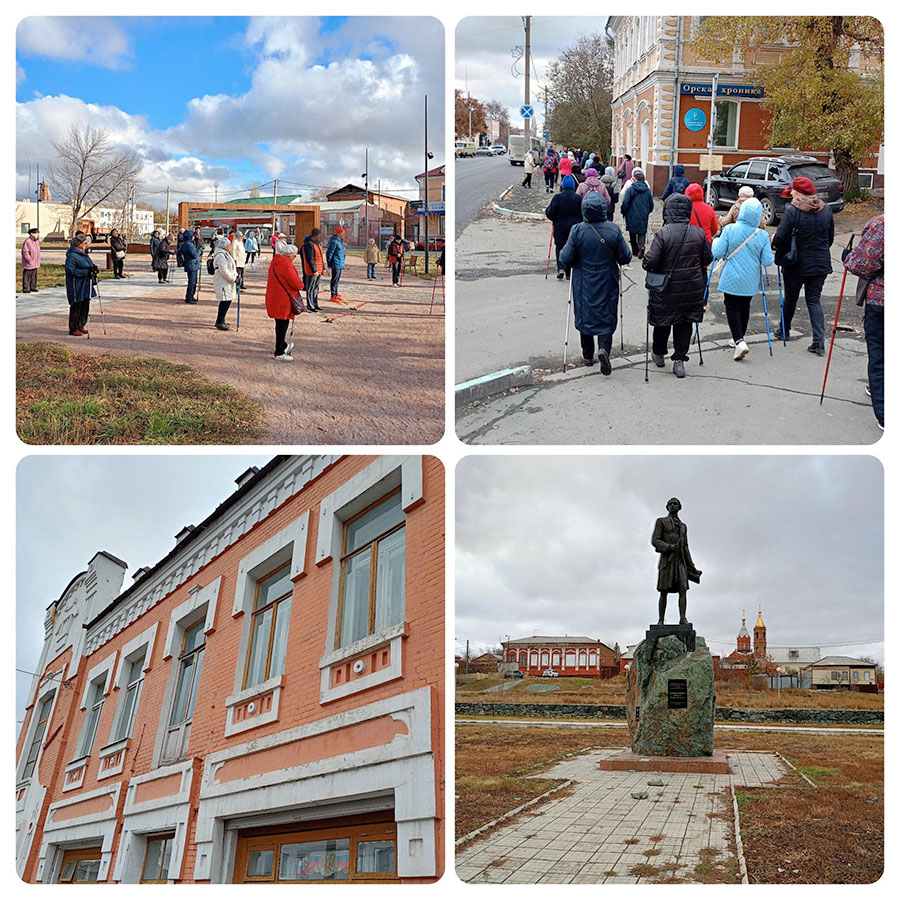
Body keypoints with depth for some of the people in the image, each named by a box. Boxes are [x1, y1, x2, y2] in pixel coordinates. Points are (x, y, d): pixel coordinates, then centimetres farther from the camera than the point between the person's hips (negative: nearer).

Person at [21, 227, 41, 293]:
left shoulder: (37, 241, 12)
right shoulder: (27, 241, -13)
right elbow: (25, 252, -16)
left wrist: (38, 261, 18)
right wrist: (29, 260, -19)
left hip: (35, 263, 8)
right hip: (29, 263, -8)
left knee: (34, 276, 12)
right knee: (27, 276, -3)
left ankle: (33, 287, 20)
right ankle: (25, 289, 0)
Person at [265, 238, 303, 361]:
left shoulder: (275, 261, 11)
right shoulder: (286, 265, -21)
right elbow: (296, 283, -20)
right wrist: (300, 285, 1)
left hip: (273, 298, 10)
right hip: (283, 299, -10)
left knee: (281, 324, 23)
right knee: (282, 325, -1)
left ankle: (283, 346, 39)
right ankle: (279, 353, 5)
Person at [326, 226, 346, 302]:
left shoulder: (340, 241, 15)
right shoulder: (334, 241, -15)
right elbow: (329, 253, -16)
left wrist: (342, 264, 22)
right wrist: (329, 264, -15)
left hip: (340, 265, 9)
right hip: (336, 265, -9)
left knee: (337, 280, 15)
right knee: (334, 280, -4)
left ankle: (336, 295, 24)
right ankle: (333, 296, 1)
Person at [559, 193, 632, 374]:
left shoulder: (578, 231, -15)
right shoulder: (614, 230, -11)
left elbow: (566, 259, -12)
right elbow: (625, 258, -4)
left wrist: (563, 250, 10)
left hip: (584, 283, 0)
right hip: (607, 283, 0)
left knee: (584, 316, 14)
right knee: (606, 317, 10)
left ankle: (588, 355, 23)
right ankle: (603, 348, -14)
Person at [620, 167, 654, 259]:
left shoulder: (631, 189, -14)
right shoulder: (647, 190, -1)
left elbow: (625, 203, -12)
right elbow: (651, 204, 6)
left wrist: (623, 212, 5)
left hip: (632, 217, -3)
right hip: (644, 217, 3)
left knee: (633, 234, 12)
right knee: (642, 232, 10)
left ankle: (635, 250, 18)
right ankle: (641, 246, -16)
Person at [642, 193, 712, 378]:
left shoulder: (662, 234, -18)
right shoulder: (699, 233, -4)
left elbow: (651, 261, -20)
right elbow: (707, 259, 5)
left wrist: (645, 259, 3)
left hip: (666, 288, -3)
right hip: (692, 288, 3)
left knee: (662, 321, 16)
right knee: (684, 323, 12)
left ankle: (658, 354, 34)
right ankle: (679, 359, 8)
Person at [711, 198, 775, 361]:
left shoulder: (729, 229, -14)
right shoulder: (762, 235, -8)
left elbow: (717, 253, -10)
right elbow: (768, 261, -6)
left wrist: (716, 241, 10)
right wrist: (771, 252, 15)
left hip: (731, 279, -3)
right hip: (750, 280, 3)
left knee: (732, 308, 3)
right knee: (744, 307, 19)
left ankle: (739, 341, -15)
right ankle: (739, 338, 32)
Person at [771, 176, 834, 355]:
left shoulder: (792, 211, -16)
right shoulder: (826, 210, 2)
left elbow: (780, 237, -20)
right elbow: (830, 238, 11)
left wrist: (773, 245, 2)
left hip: (796, 264, -4)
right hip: (821, 264, 4)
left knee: (790, 298, 16)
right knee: (814, 300, 8)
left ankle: (784, 331, 36)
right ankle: (819, 342, -4)